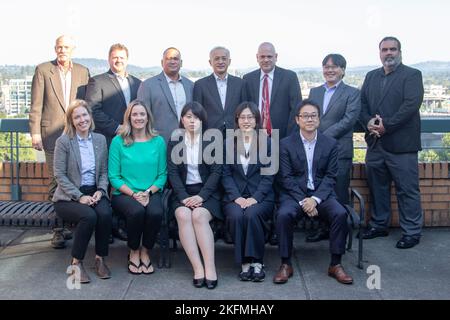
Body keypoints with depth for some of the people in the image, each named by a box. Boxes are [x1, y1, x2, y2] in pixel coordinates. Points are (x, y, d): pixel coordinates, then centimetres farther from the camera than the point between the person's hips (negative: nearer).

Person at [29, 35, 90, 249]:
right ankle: (58, 230, 4)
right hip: (53, 134, -2)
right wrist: (35, 133, -5)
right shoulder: (43, 70, 4)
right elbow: (36, 105, 1)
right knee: (56, 183, -1)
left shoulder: (82, 72, 11)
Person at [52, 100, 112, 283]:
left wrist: (100, 191, -9)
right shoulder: (63, 141, -4)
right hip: (68, 197, -3)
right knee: (89, 216, -32)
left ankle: (100, 259, -9)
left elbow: (104, 171, 10)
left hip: (94, 192, 3)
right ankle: (76, 263, -12)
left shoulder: (100, 139, 9)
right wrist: (79, 196, -16)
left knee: (105, 213, -29)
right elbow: (59, 175, -8)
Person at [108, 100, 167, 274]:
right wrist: (133, 194, -12)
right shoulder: (118, 141, 3)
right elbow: (114, 176, 0)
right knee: (137, 211, -33)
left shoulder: (158, 141, 8)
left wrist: (148, 192, -10)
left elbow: (162, 174, 7)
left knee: (156, 213, -31)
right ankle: (133, 252, -5)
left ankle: (145, 252, -4)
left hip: (151, 193, 1)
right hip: (124, 194, -1)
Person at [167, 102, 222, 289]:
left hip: (207, 192, -1)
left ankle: (210, 269, -31)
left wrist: (201, 196, -15)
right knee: (183, 215, -29)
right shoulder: (174, 142, 11)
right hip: (183, 192, 1)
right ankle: (198, 269, -30)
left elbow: (216, 171, -1)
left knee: (199, 215, -31)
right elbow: (172, 172, 2)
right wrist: (184, 197, -14)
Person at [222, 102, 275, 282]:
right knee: (236, 216, -31)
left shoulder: (266, 142, 8)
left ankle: (257, 261, -19)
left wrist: (255, 198, -13)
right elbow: (226, 174, 5)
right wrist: (236, 197, -11)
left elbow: (268, 175, 1)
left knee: (252, 214, -32)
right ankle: (244, 263, -20)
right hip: (235, 196, 1)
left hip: (260, 197, -1)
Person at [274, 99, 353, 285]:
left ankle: (335, 264, -13)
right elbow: (286, 178, -3)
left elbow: (330, 177, 1)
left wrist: (315, 199, -15)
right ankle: (286, 264, -17)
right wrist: (302, 201, -15)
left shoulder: (331, 144, 7)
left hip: (322, 193, 1)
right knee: (284, 214, -31)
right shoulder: (285, 144, 3)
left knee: (340, 213, -27)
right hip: (294, 193, -1)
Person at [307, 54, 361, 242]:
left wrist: (323, 138, -15)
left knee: (339, 194, -2)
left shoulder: (352, 93, 3)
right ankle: (323, 228, 19)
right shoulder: (314, 92, 18)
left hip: (339, 151, -4)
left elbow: (348, 120, -9)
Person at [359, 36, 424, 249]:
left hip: (401, 144, -6)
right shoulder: (371, 76, 17)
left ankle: (412, 232, 9)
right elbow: (362, 104, 12)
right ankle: (379, 225, 26)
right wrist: (368, 122, -8)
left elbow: (411, 105, -13)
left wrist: (386, 125, -17)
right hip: (375, 142, 6)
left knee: (407, 189, -1)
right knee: (377, 186, 13)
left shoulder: (412, 75, -1)